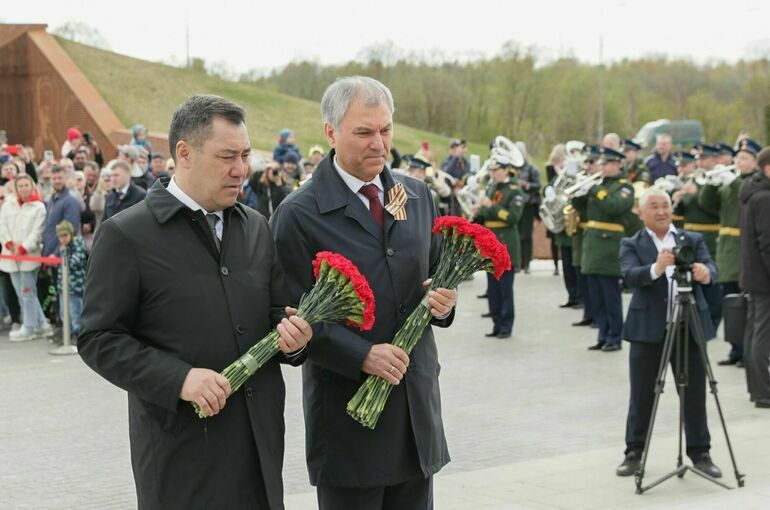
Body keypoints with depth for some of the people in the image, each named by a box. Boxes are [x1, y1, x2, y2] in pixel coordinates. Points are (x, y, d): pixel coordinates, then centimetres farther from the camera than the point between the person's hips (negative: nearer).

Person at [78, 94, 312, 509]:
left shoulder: (256, 228, 12)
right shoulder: (125, 236, -6)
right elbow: (98, 339, -8)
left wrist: (292, 337, -4)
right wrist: (178, 378, -20)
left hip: (260, 441, 5)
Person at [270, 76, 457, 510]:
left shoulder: (418, 196, 9)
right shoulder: (298, 215, -8)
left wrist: (444, 303, -7)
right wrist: (363, 356, -23)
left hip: (418, 404, 5)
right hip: (348, 406, -5)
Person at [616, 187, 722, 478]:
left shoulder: (692, 241, 11)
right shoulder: (631, 245, 4)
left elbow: (711, 270, -5)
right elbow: (630, 276, -15)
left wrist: (705, 273, -29)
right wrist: (656, 268, -35)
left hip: (690, 327, 2)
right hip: (649, 330, -2)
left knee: (695, 394, 6)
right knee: (642, 395, 4)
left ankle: (700, 453, 16)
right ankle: (634, 453, 15)